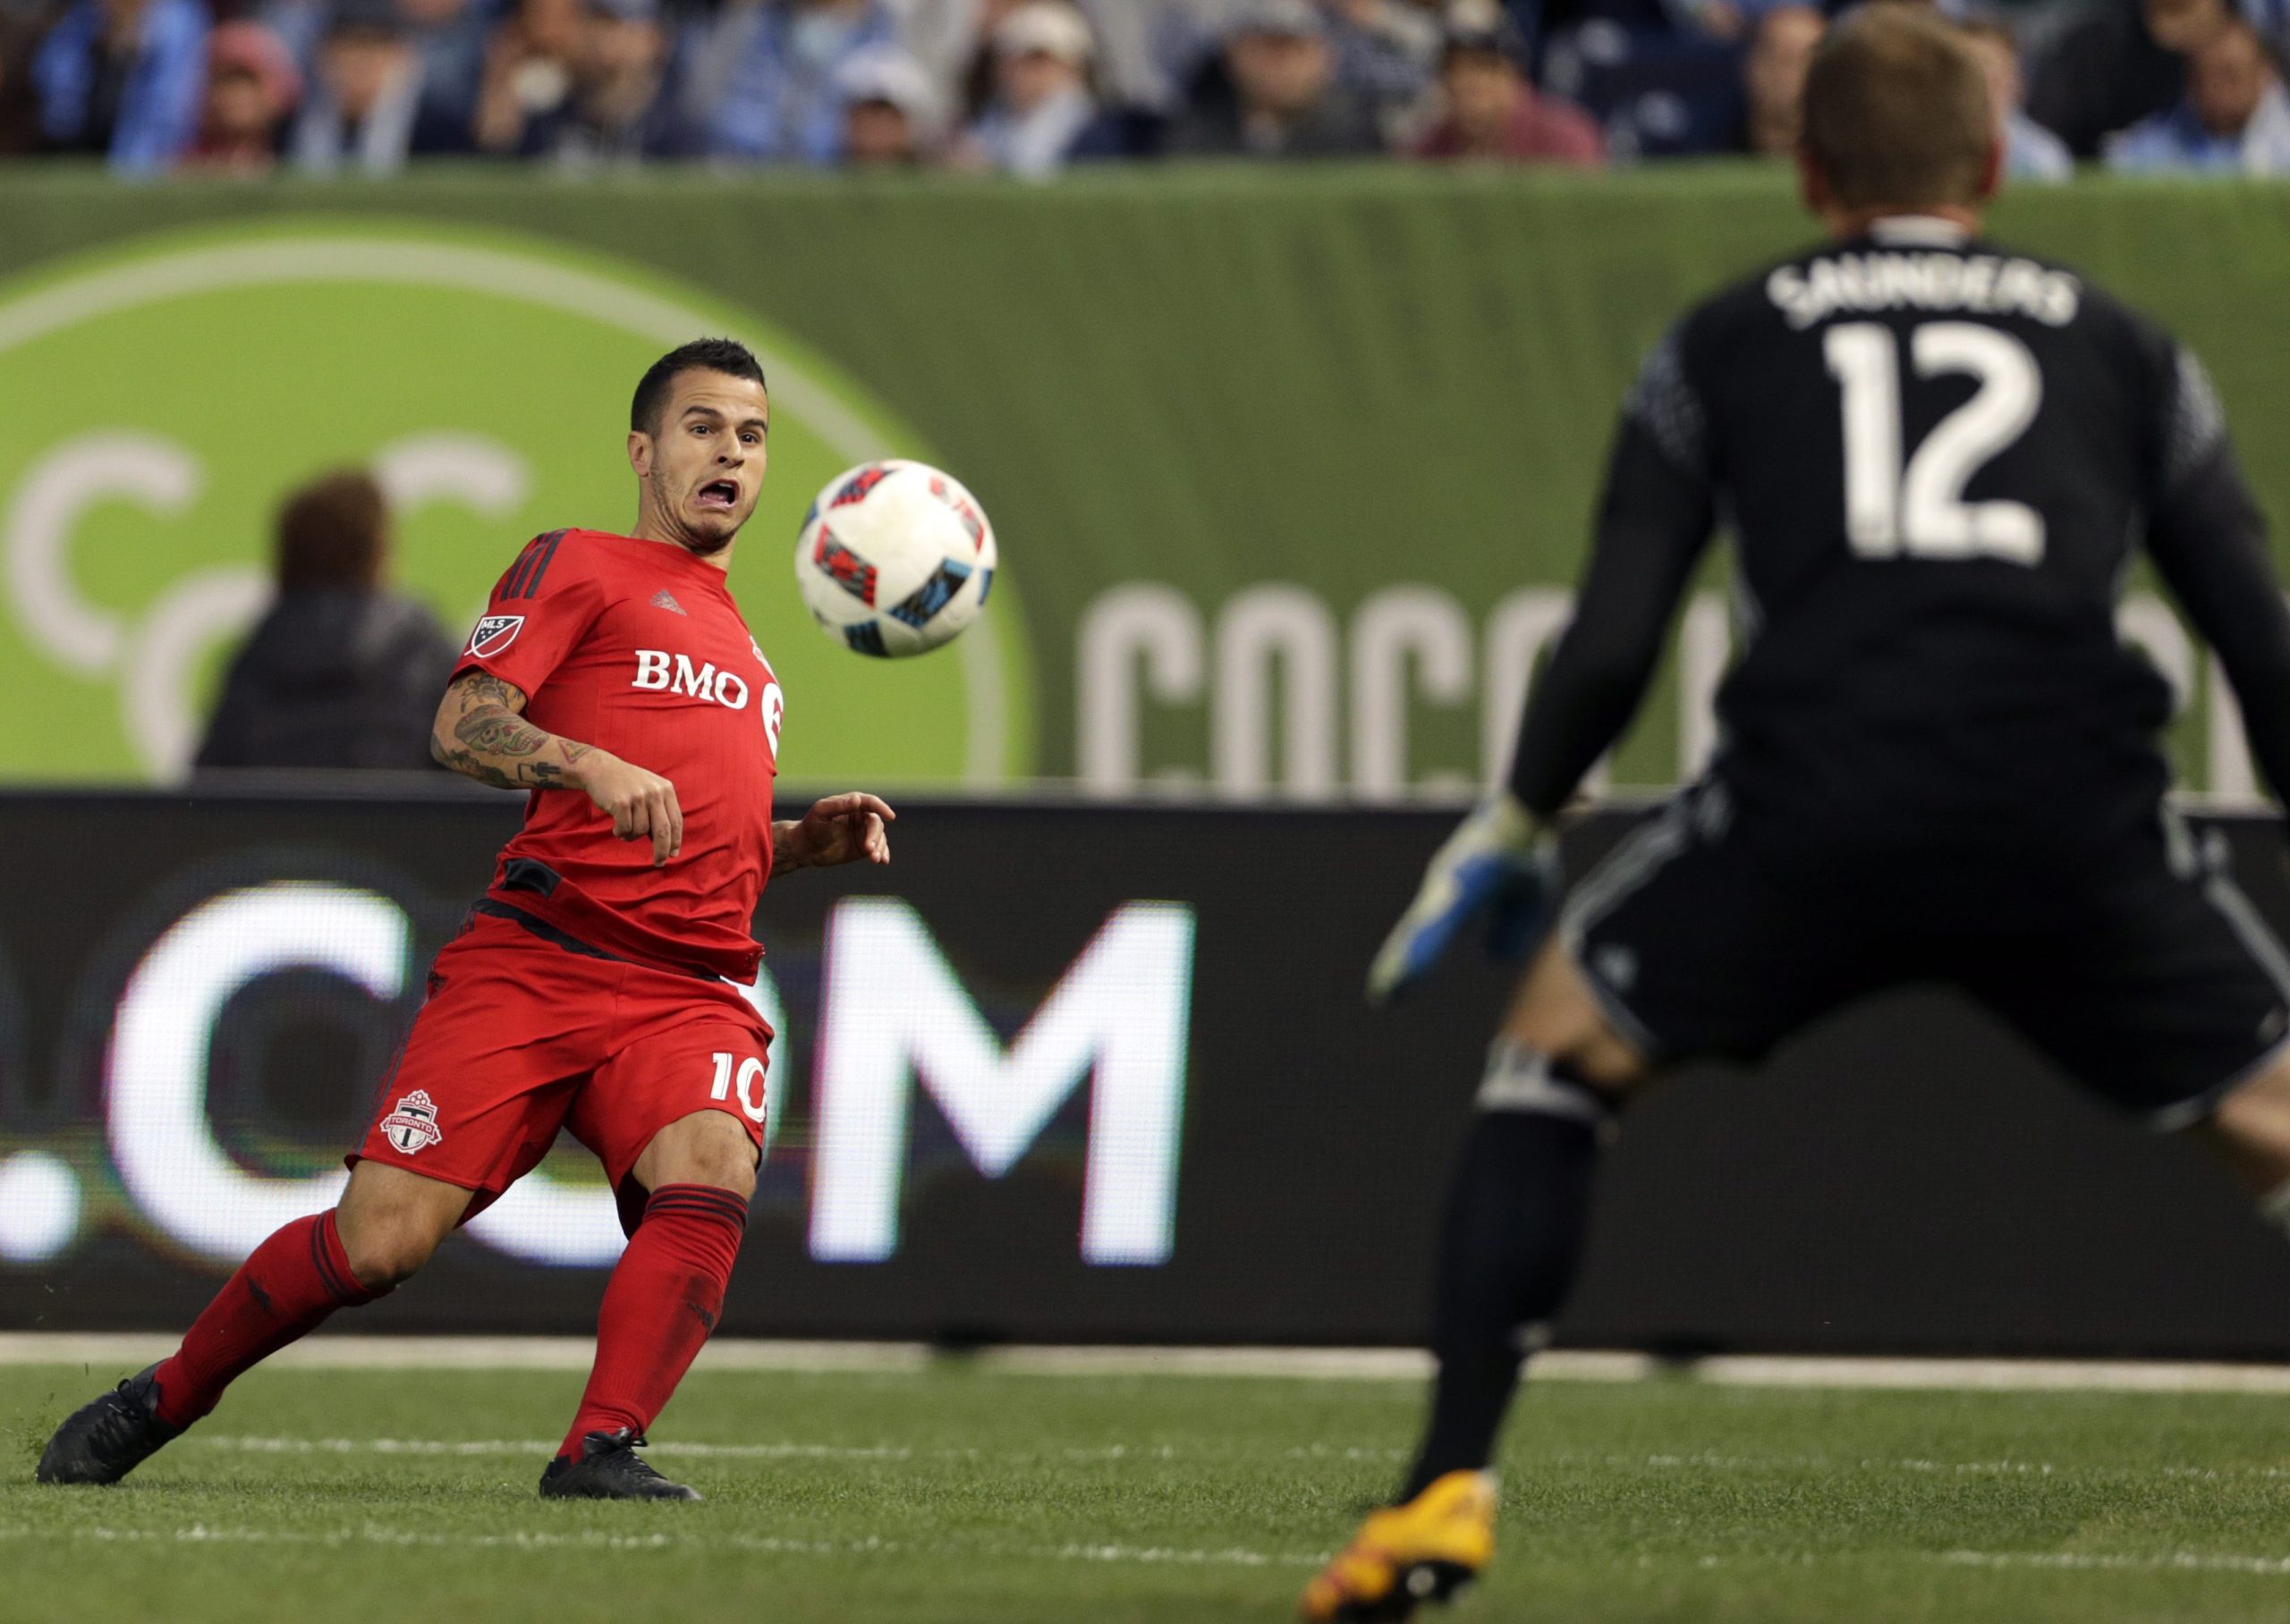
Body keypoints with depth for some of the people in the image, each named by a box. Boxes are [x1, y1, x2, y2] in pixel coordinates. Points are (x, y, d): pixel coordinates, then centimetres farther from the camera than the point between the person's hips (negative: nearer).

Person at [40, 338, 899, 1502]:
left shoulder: (743, 646, 30)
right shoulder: (577, 567, 9)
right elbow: (462, 727, -6)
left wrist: (805, 842, 18)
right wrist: (595, 765, -23)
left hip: (691, 990, 5)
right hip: (535, 956, -5)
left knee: (709, 1178, -29)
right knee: (380, 1238, -12)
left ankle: (599, 1451, -31)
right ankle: (161, 1402, 10)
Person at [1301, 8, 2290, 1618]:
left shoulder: (1725, 343, 21)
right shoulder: (2123, 347, 24)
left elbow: (1610, 648, 12)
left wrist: (1516, 824, 28)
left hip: (1817, 789, 0)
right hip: (2076, 802, 0)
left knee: (1559, 1046, 23)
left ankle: (1447, 1494, 14)